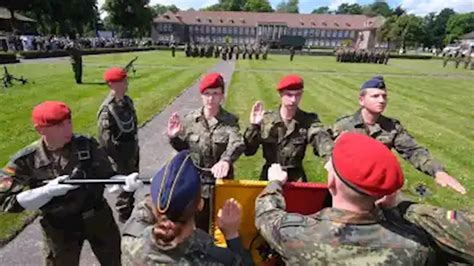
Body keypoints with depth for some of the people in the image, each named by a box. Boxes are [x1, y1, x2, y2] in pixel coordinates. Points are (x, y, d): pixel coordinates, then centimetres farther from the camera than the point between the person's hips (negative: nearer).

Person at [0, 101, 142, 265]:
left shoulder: (87, 145, -14)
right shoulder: (27, 160, -13)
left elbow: (107, 177, -14)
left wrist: (125, 180, -36)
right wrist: (48, 191, -26)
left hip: (97, 217, 1)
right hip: (58, 228, 0)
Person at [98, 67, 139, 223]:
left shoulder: (127, 100, 2)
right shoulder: (107, 109, -24)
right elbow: (105, 139, -22)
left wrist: (136, 148, 15)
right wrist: (118, 160, -17)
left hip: (132, 151, 8)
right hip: (120, 156, -8)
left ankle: (130, 209, 42)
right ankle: (124, 214, 29)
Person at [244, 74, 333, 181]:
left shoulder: (308, 120, -7)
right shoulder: (266, 119, -7)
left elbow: (322, 139, -28)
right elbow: (248, 151, -7)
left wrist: (331, 157, -49)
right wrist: (253, 126, -22)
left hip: (296, 179, 0)